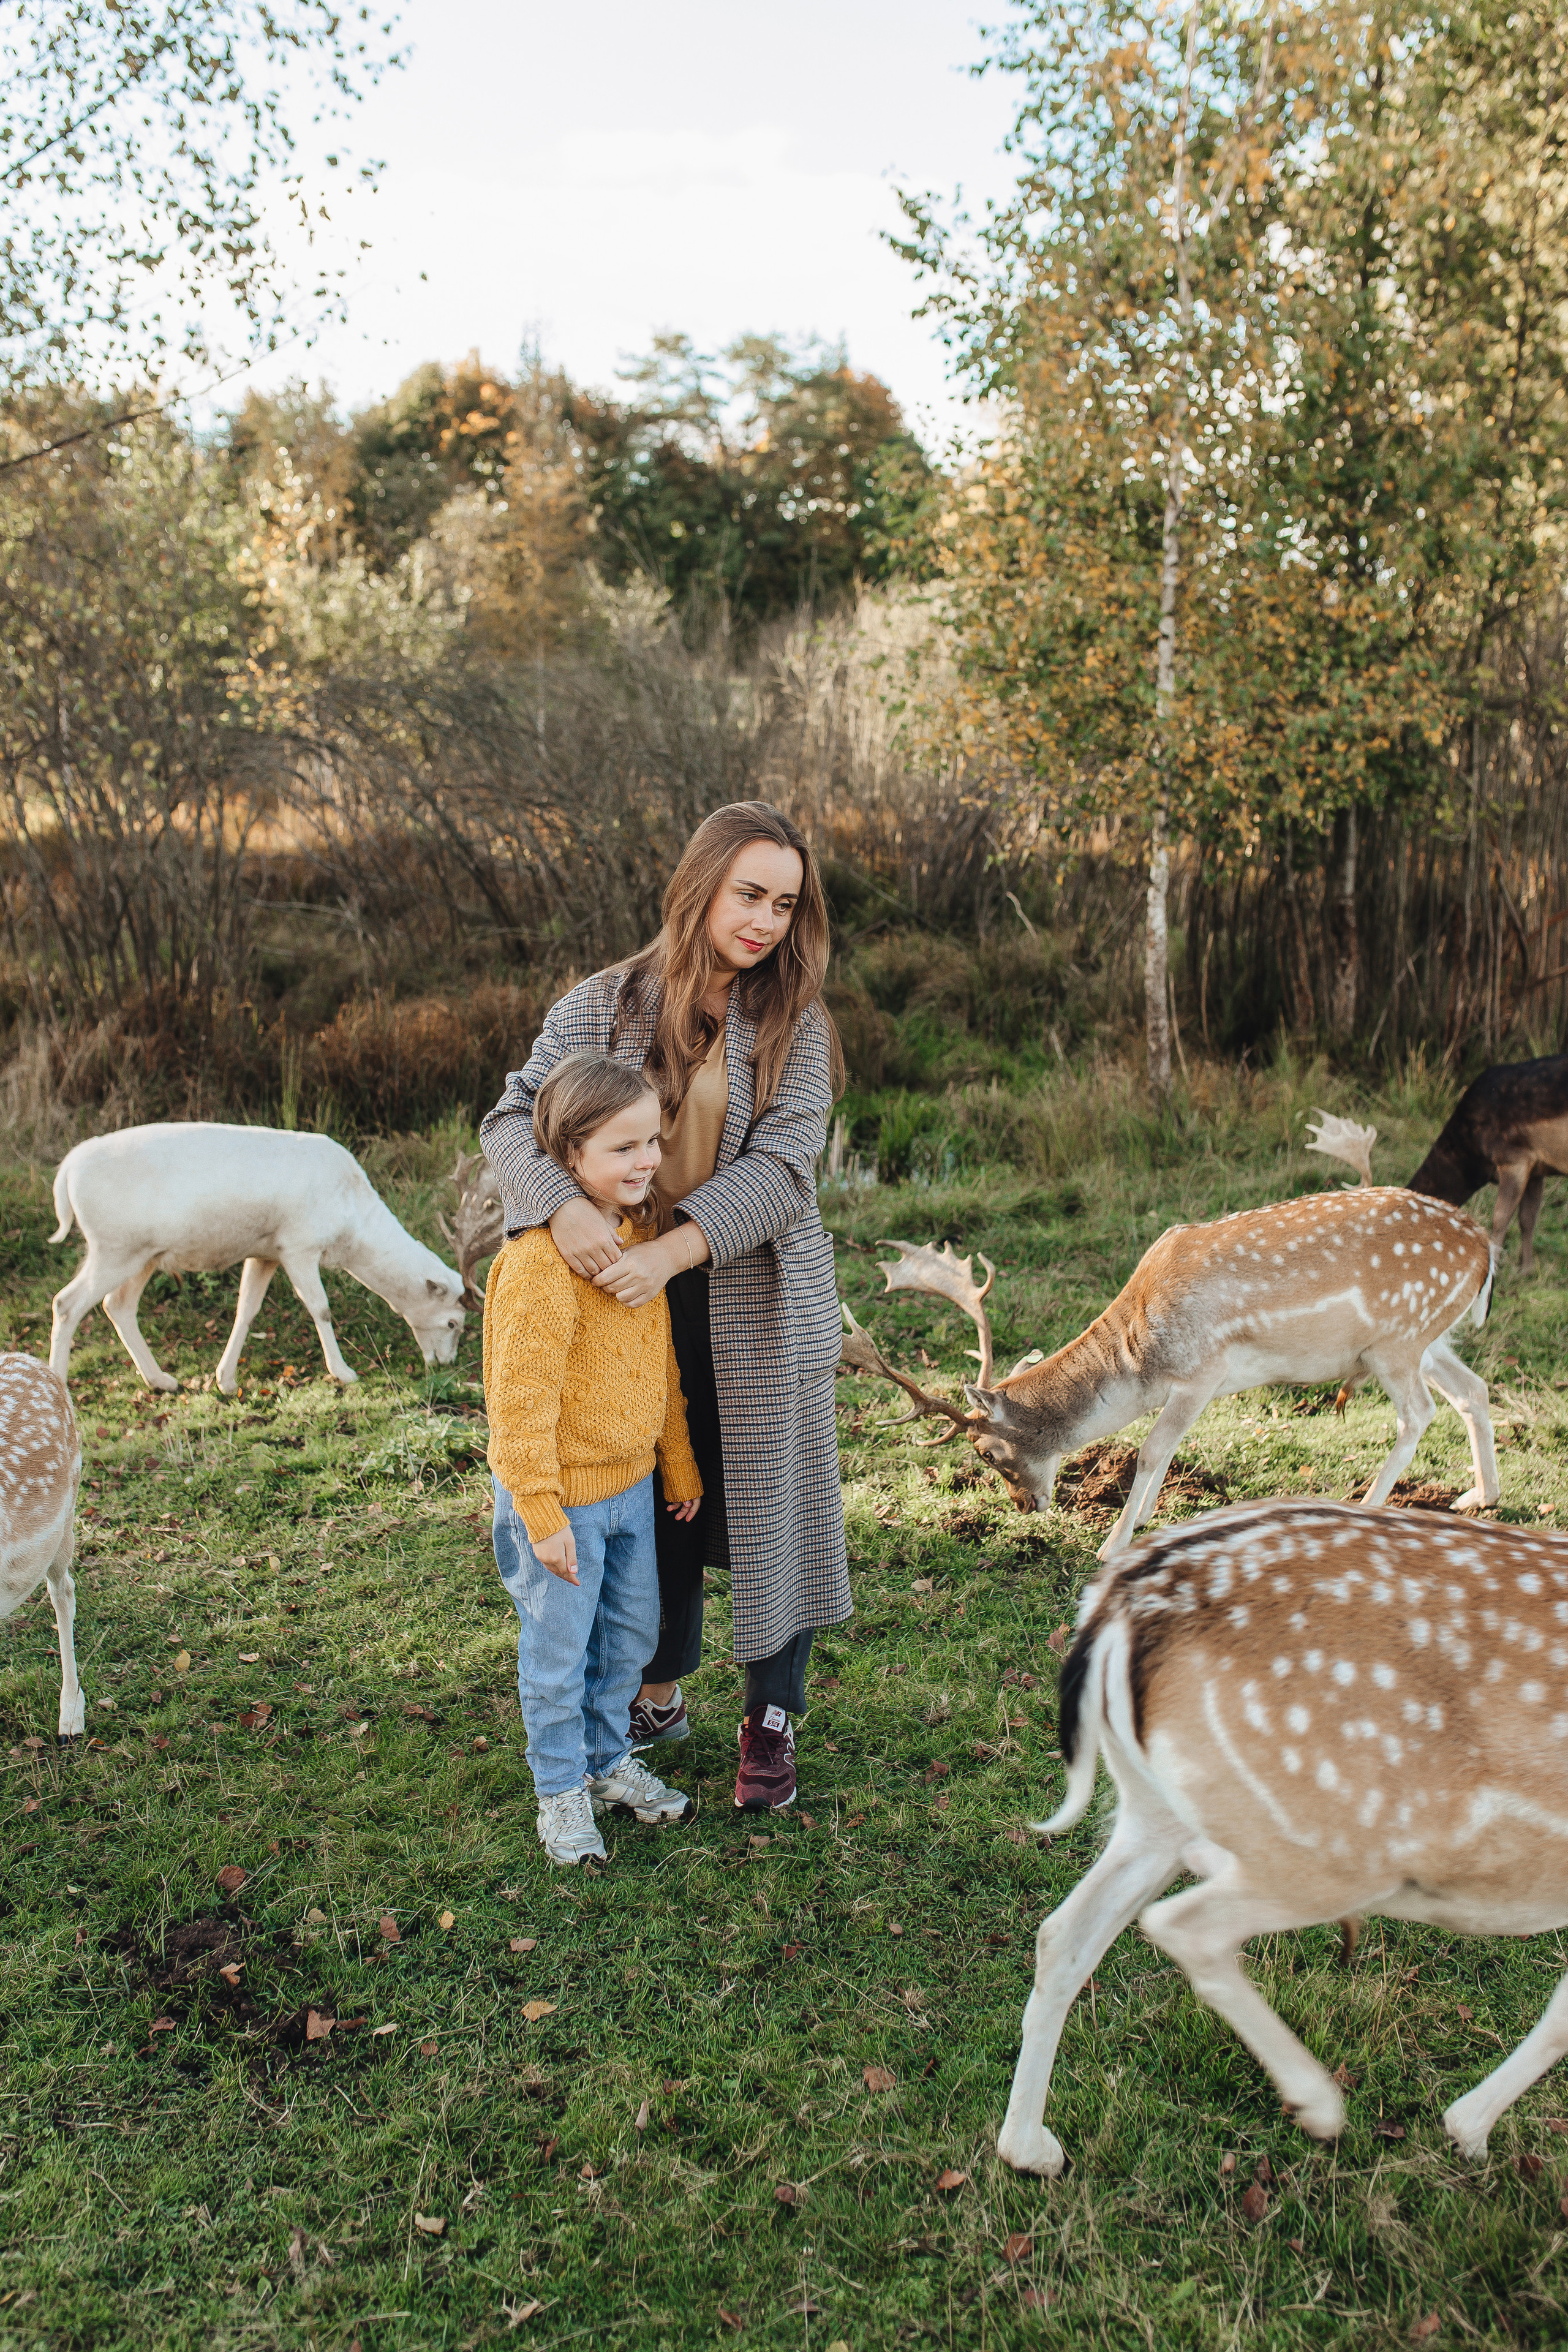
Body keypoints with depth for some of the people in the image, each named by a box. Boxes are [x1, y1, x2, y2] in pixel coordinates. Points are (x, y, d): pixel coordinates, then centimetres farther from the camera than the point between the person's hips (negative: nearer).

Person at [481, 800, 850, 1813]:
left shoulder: (796, 1023, -6)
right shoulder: (605, 1005, -2)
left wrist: (672, 1249, -28)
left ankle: (773, 1719, 25)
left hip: (763, 1309, -1)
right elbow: (515, 1114, -10)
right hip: (637, 1305, 2)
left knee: (771, 1502, 7)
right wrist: (563, 1206, -30)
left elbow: (781, 1167, -15)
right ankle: (660, 1695, 35)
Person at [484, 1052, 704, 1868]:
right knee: (560, 1651, 9)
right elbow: (521, 1400, -24)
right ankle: (561, 1790, 29)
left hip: (632, 1484, 8)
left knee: (631, 1634, 21)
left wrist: (680, 1464, 17)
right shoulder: (541, 1260, -26)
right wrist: (543, 1516, -21)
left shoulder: (642, 1233, 2)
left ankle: (610, 1761, 41)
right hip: (563, 1496, -8)